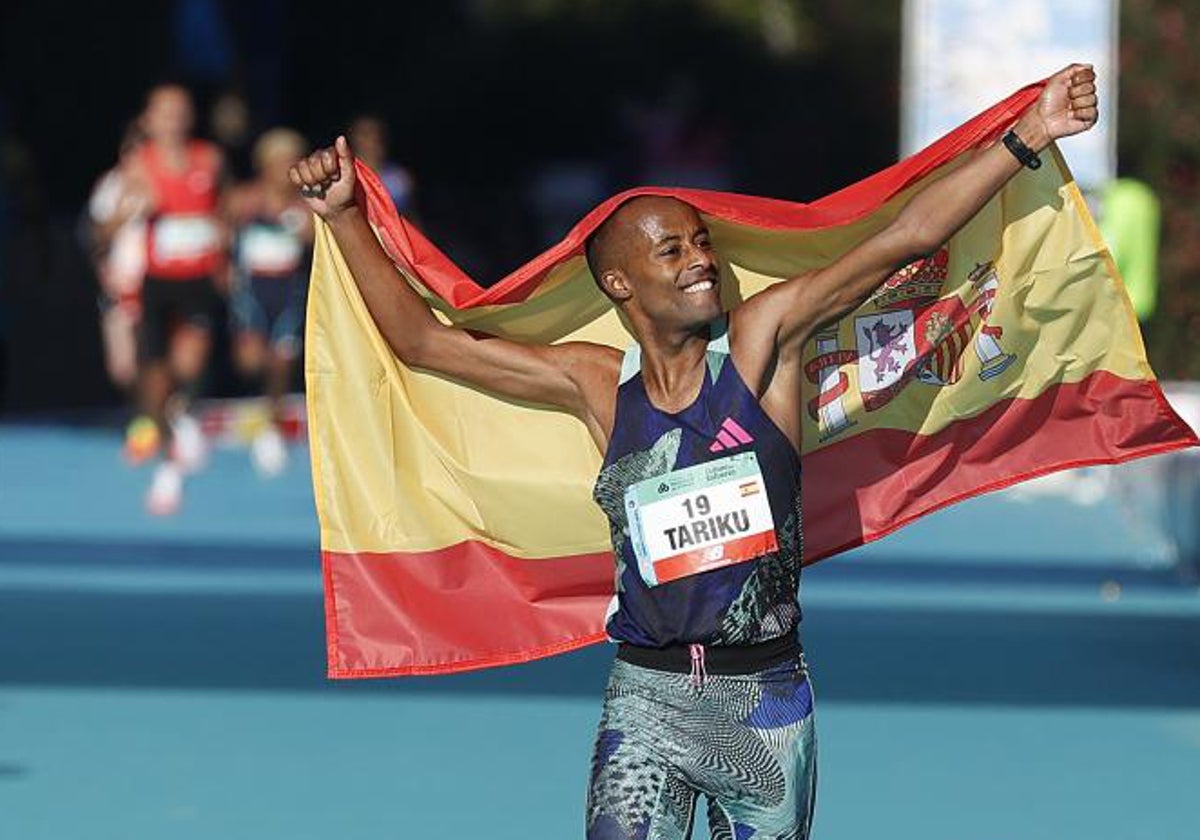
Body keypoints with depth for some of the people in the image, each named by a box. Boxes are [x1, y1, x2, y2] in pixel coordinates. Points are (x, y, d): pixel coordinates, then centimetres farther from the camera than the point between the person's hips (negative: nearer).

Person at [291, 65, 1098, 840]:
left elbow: (903, 238, -7)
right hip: (648, 698, 0)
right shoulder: (599, 385, 2)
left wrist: (1028, 137, -12)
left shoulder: (760, 342, -2)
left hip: (767, 697, 0)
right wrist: (346, 218, 1)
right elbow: (424, 341, 6)